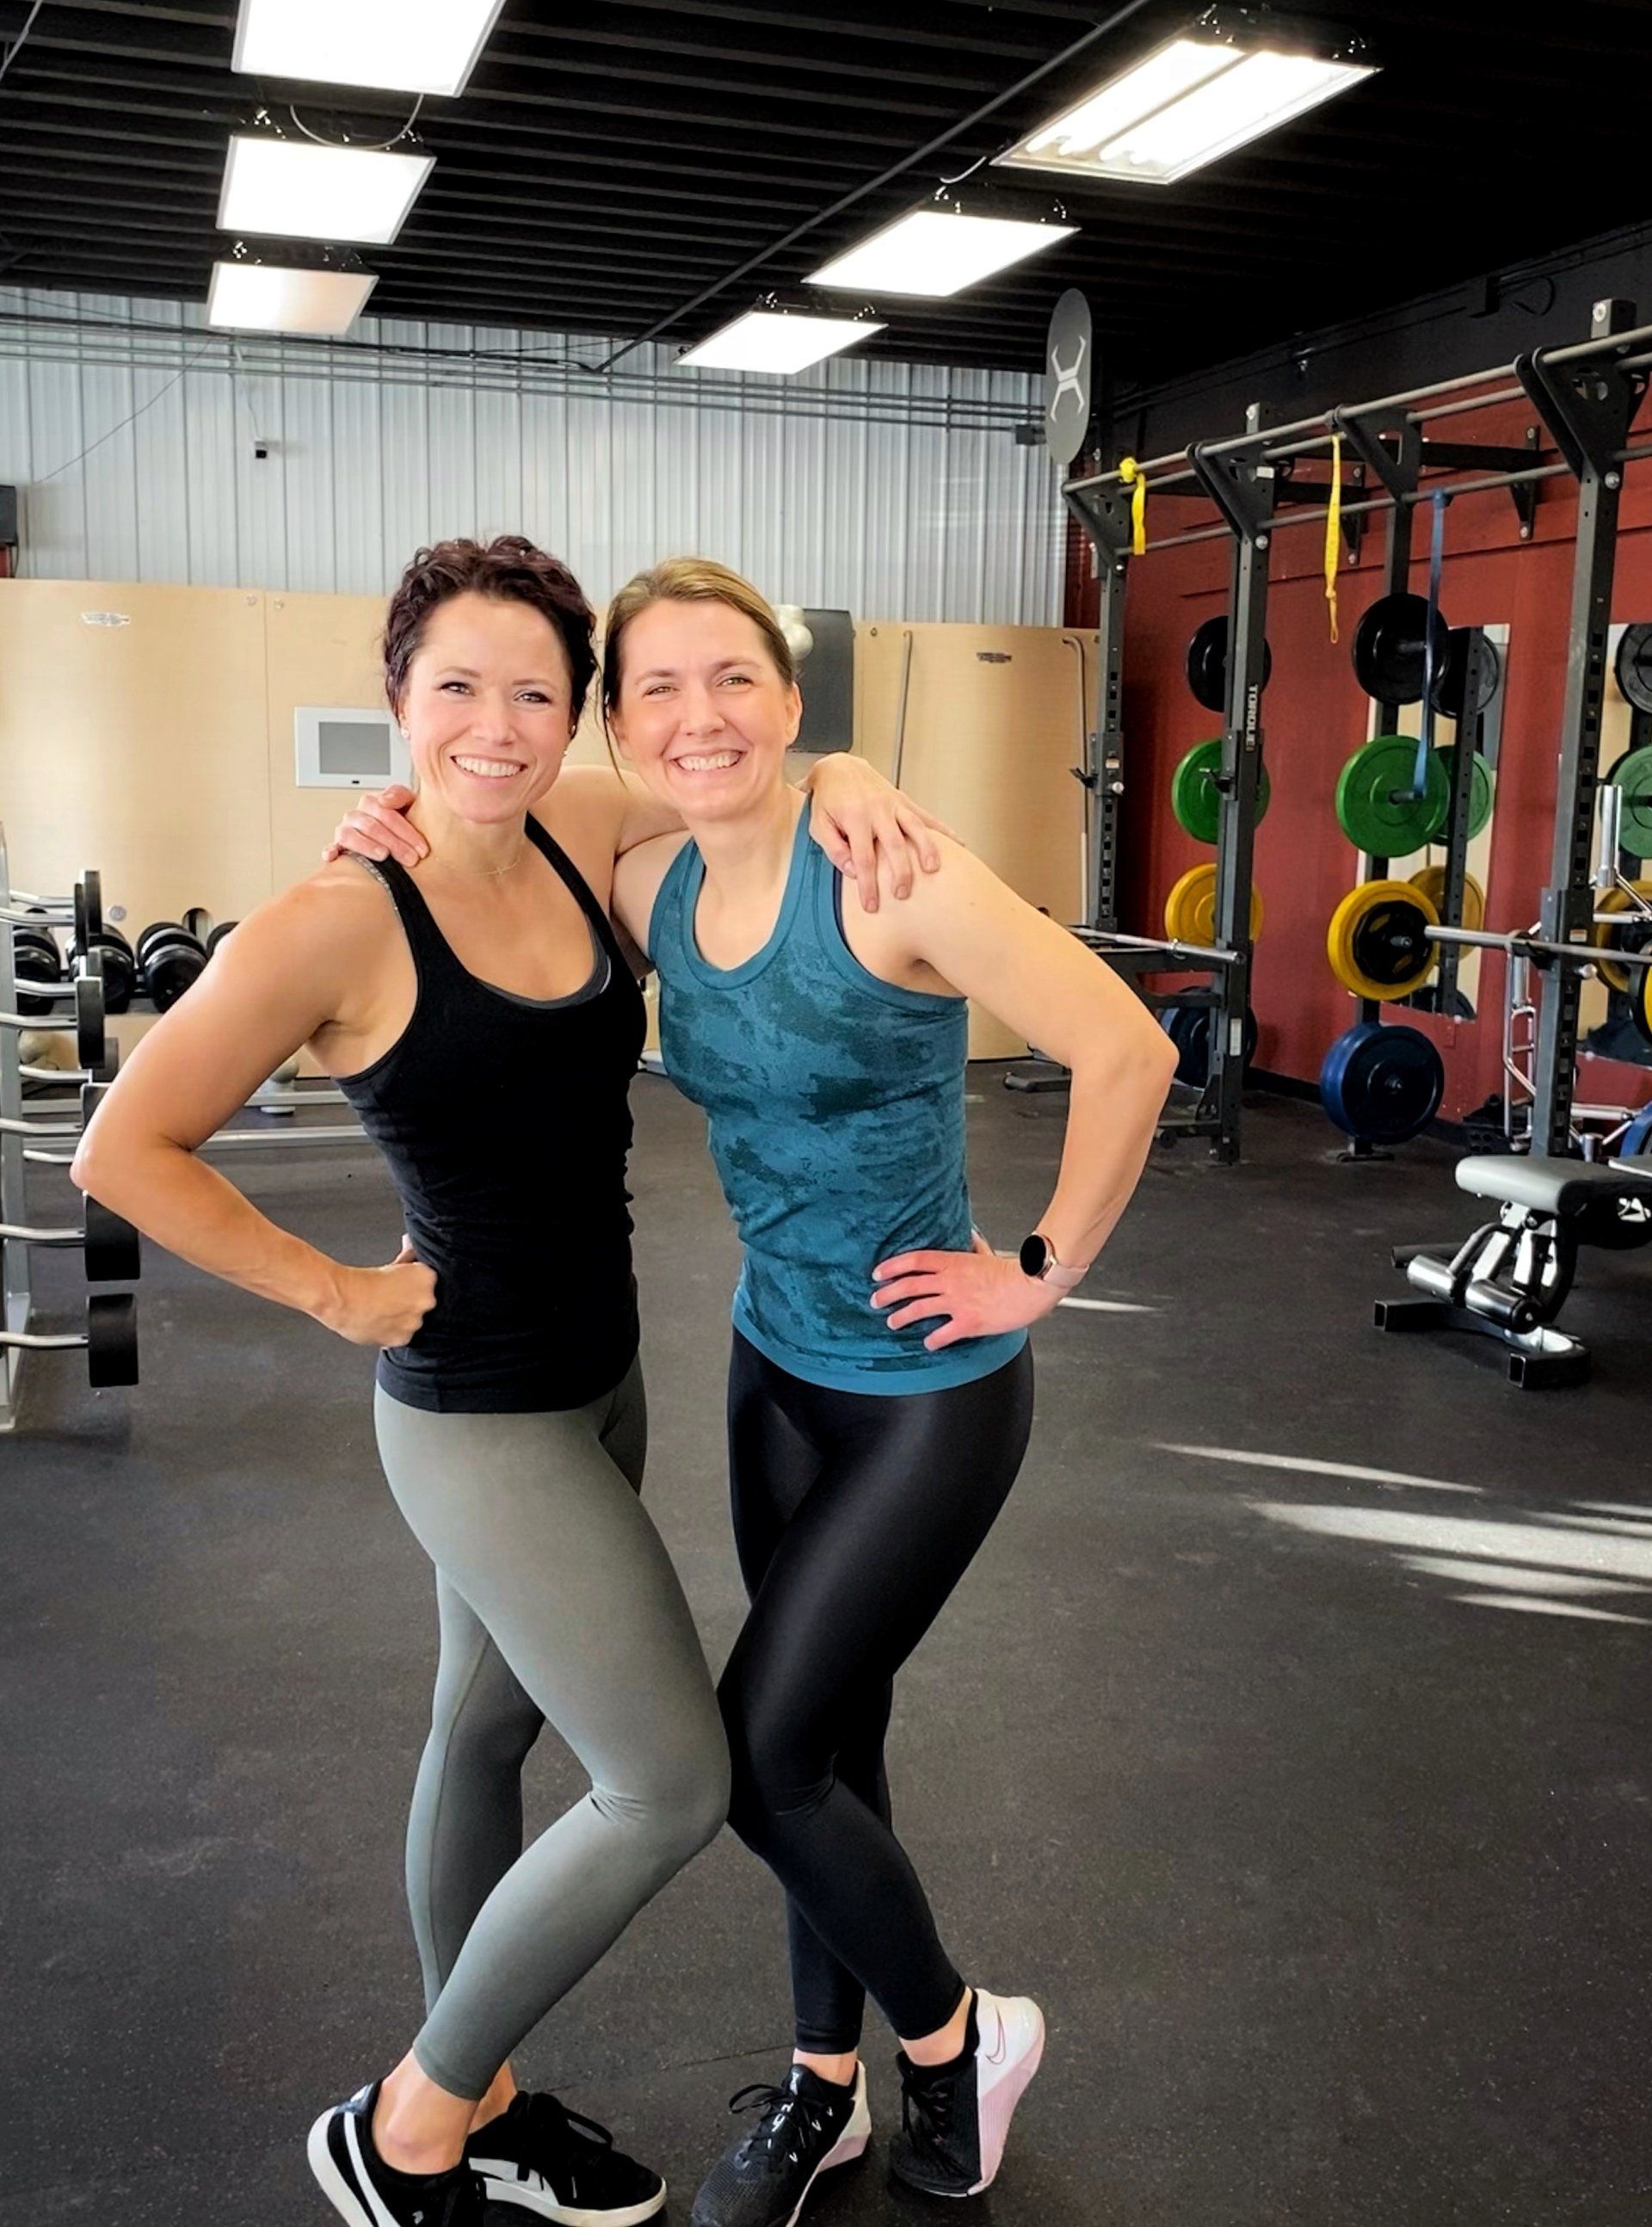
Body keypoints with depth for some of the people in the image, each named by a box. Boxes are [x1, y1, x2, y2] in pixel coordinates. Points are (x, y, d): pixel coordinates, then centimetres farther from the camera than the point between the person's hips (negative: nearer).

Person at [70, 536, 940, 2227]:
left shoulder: (581, 833, -4)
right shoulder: (337, 925, -21)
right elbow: (125, 1153, -17)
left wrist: (840, 782, -12)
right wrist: (334, 1295, -13)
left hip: (594, 1384, 7)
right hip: (478, 1418, -7)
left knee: (491, 1726, 21)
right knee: (673, 1788, -4)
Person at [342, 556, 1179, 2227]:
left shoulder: (887, 875, -24)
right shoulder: (652, 889, -2)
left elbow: (1127, 1052, -26)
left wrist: (1041, 1271, -17)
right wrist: (414, 853, -5)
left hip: (928, 1392, -6)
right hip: (779, 1363, 7)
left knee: (759, 1757, -2)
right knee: (825, 1741, 18)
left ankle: (956, 2038, 26)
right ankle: (824, 2091, 40)